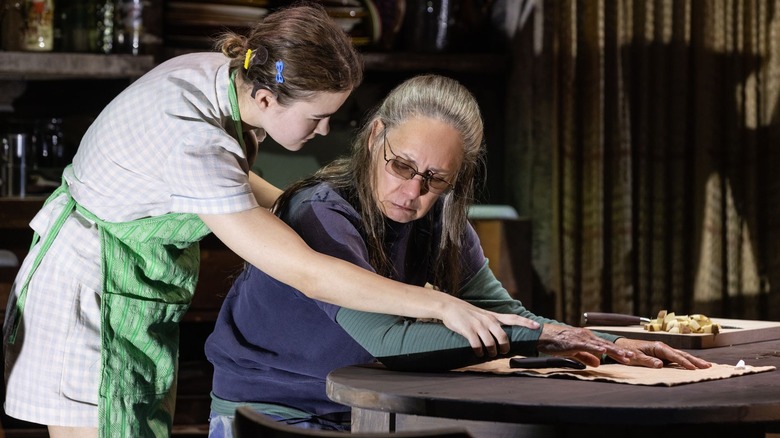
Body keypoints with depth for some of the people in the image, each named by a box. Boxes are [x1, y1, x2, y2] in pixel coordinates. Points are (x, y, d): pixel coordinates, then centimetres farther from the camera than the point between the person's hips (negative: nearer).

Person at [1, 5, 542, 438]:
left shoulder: (222, 75, -8)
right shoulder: (191, 142, -34)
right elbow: (307, 274, -35)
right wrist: (443, 306, -34)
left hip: (146, 298, 9)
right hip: (88, 298, -9)